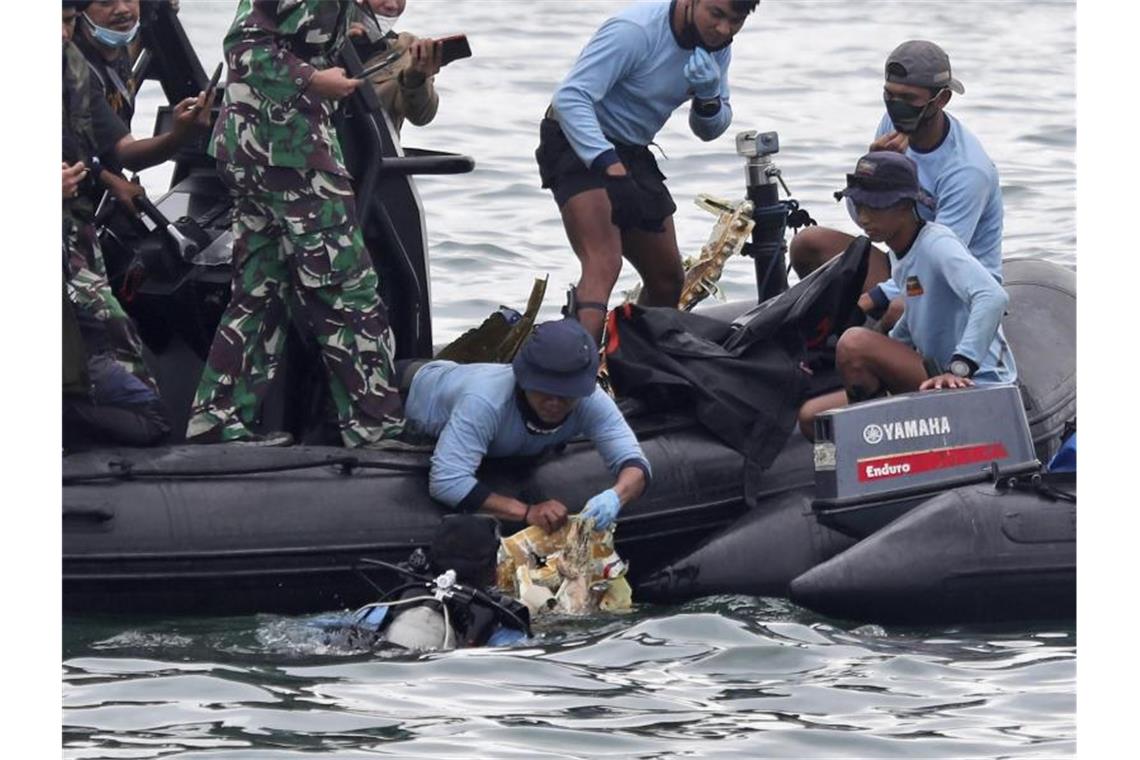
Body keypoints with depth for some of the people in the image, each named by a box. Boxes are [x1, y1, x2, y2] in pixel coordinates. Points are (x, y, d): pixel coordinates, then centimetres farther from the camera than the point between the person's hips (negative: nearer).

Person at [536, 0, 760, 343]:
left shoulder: (717, 45, 0)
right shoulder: (635, 31, -25)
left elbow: (710, 130, 8)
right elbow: (570, 97, -29)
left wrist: (708, 98, -15)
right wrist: (607, 162, -39)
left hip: (632, 153, 9)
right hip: (579, 144, -9)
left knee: (668, 280, 14)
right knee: (603, 268, -29)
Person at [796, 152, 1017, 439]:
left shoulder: (937, 244, -17)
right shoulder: (900, 253, 13)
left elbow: (993, 297, -32)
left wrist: (959, 369, -38)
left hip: (975, 384, -10)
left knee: (854, 343, -26)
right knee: (811, 416, 7)